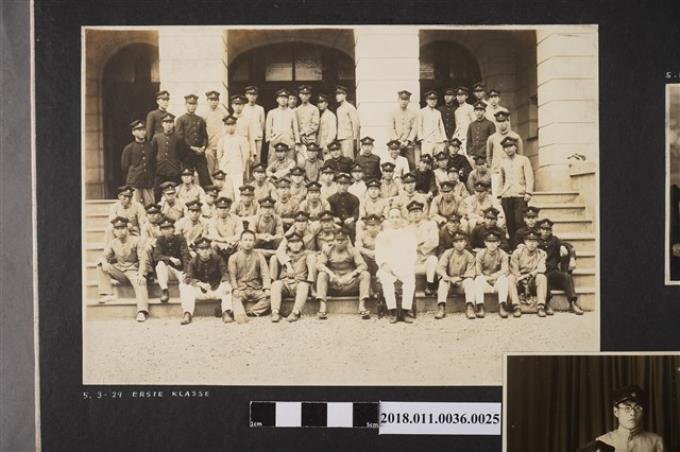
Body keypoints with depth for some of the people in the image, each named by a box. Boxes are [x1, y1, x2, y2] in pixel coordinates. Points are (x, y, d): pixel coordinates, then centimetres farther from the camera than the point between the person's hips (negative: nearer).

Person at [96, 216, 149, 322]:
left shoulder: (136, 241, -3)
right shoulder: (112, 243, 9)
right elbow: (104, 256, 5)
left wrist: (140, 274, -24)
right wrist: (104, 261, -22)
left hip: (133, 271, -4)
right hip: (119, 271, 4)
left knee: (141, 282, -35)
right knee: (100, 267, -13)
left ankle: (141, 312, -46)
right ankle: (107, 294, -17)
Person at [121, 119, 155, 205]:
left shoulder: (150, 146, 11)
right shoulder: (129, 148, 0)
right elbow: (124, 167, 4)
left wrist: (150, 178, 12)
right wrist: (130, 180, 8)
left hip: (148, 184, 4)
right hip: (134, 185, -4)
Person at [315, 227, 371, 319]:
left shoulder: (352, 251, 6)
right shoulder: (327, 250, 6)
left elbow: (363, 265, -7)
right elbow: (319, 264, -9)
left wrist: (352, 275, -26)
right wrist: (331, 274, -28)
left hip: (350, 285, 0)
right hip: (332, 286, 0)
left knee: (365, 274, -22)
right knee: (322, 275, -27)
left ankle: (362, 306, -29)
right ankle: (322, 308, -34)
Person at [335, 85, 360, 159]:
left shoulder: (350, 108, -3)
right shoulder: (338, 109, 17)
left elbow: (356, 123, -7)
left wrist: (355, 138, -10)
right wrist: (336, 138, 11)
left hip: (348, 138, -7)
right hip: (339, 139, 7)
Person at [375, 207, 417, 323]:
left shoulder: (409, 233, 18)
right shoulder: (382, 235, 20)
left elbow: (413, 253, 9)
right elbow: (378, 254, 10)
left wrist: (407, 266, -10)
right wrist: (384, 264, -11)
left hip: (405, 267, 0)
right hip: (387, 267, 0)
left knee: (410, 280, -33)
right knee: (386, 281, -34)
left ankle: (404, 312, -35)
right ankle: (393, 313, -35)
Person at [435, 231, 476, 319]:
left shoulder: (469, 256, -3)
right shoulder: (448, 253, -3)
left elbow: (470, 273, -9)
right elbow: (440, 267, -13)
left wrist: (459, 278, -25)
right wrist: (445, 275, -33)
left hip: (461, 283, 0)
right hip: (449, 280, 0)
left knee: (470, 280, -29)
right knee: (443, 280, -31)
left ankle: (469, 307, -39)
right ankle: (441, 308, -42)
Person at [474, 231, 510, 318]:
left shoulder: (503, 254, -1)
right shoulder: (480, 254, 1)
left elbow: (505, 271, -15)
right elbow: (478, 272, -7)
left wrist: (491, 276, -22)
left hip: (497, 282, 0)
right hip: (485, 284, 0)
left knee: (503, 278, -31)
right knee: (478, 279, -30)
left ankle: (502, 306, -38)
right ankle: (480, 307, -36)